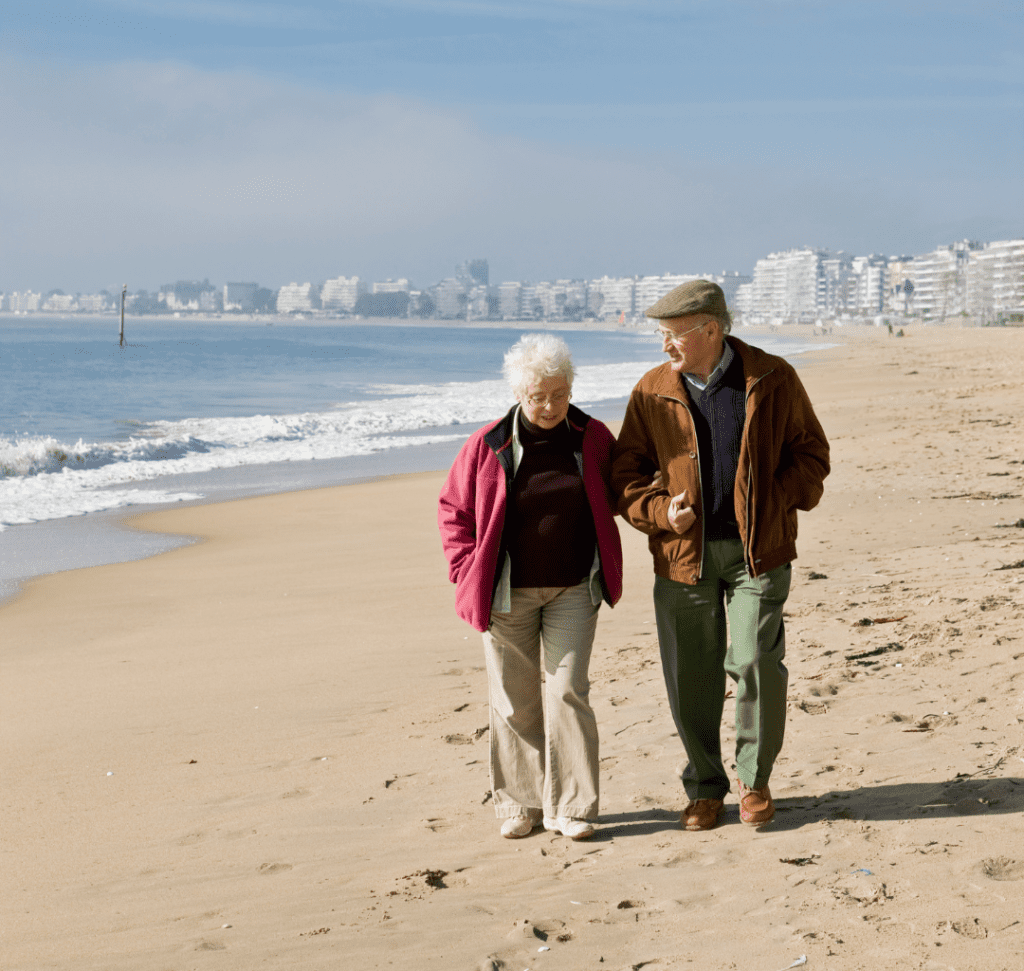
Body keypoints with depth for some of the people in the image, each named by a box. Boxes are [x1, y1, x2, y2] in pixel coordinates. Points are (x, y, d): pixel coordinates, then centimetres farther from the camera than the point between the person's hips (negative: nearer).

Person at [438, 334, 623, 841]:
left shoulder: (592, 438, -1)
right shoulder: (489, 445, -7)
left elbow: (611, 497, 15)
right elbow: (453, 508, 4)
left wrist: (603, 568, 9)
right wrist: (469, 571, -4)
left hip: (572, 590, 0)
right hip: (509, 592, 0)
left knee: (567, 690, -5)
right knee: (514, 701, 6)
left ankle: (571, 807, 3)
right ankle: (519, 804, 19)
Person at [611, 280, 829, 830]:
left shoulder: (772, 380, -1)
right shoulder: (652, 392, 2)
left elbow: (811, 452, 7)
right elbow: (626, 474, 9)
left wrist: (777, 499, -9)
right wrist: (660, 511, -10)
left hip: (757, 548, -2)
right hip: (684, 553, 2)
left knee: (755, 662, -8)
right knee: (690, 676, 5)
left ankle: (754, 779, 15)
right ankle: (705, 786, 23)